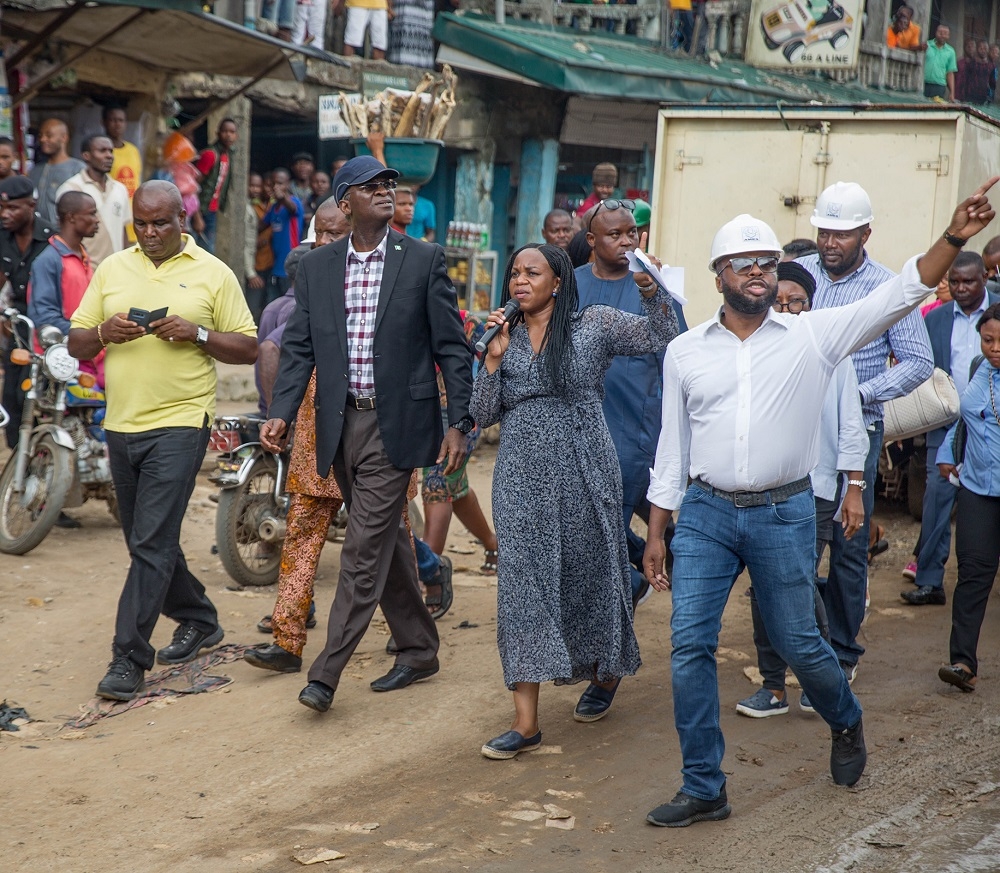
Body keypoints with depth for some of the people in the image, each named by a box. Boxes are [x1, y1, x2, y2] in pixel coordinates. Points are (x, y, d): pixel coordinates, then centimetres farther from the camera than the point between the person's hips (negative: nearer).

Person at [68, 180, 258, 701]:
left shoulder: (212, 273, 1)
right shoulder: (112, 270, 10)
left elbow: (248, 348, 1)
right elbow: (76, 344, 10)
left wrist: (197, 333, -15)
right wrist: (103, 332, -11)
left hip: (180, 424, -5)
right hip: (121, 424, 5)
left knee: (152, 544, -11)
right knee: (146, 541, 16)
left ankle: (130, 658, -8)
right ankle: (197, 620, 36)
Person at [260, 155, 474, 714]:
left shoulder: (424, 260, -2)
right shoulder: (316, 268, 8)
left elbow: (452, 347, -2)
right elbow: (299, 348, 7)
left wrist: (459, 423, -7)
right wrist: (281, 413, -7)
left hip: (395, 424, -4)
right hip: (341, 425, 4)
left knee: (365, 549, -8)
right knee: (386, 542, 15)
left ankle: (327, 673, -7)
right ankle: (419, 651, 29)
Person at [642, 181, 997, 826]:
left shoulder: (815, 334, 0)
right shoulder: (685, 352, 5)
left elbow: (900, 295, -8)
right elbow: (673, 447, 10)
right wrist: (656, 532, 9)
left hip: (785, 516, -1)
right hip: (705, 513, 2)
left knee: (798, 642, 8)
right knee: (690, 645, -4)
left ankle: (846, 723, 41)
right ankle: (704, 790, 7)